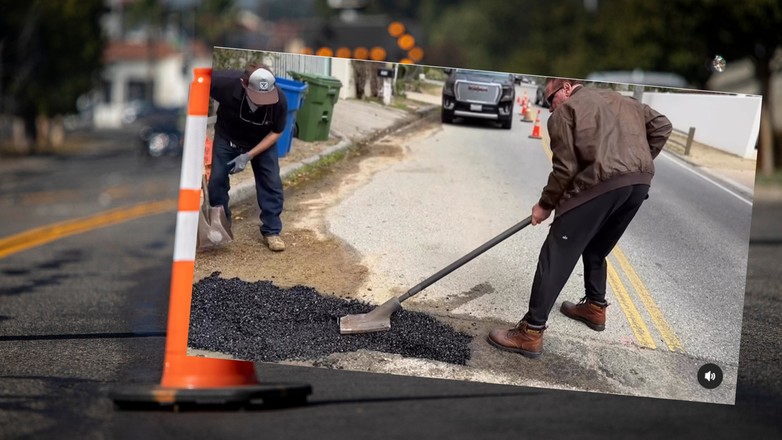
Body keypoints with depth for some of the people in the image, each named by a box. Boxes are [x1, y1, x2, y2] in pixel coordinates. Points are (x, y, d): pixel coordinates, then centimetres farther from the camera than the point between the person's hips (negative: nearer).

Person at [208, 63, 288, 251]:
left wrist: (248, 155, -24)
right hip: (227, 137, 0)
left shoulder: (279, 101, -35)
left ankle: (271, 231, 9)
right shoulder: (226, 83, -40)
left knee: (271, 183, -6)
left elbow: (275, 132, -17)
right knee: (216, 180, -4)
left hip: (262, 142, 0)